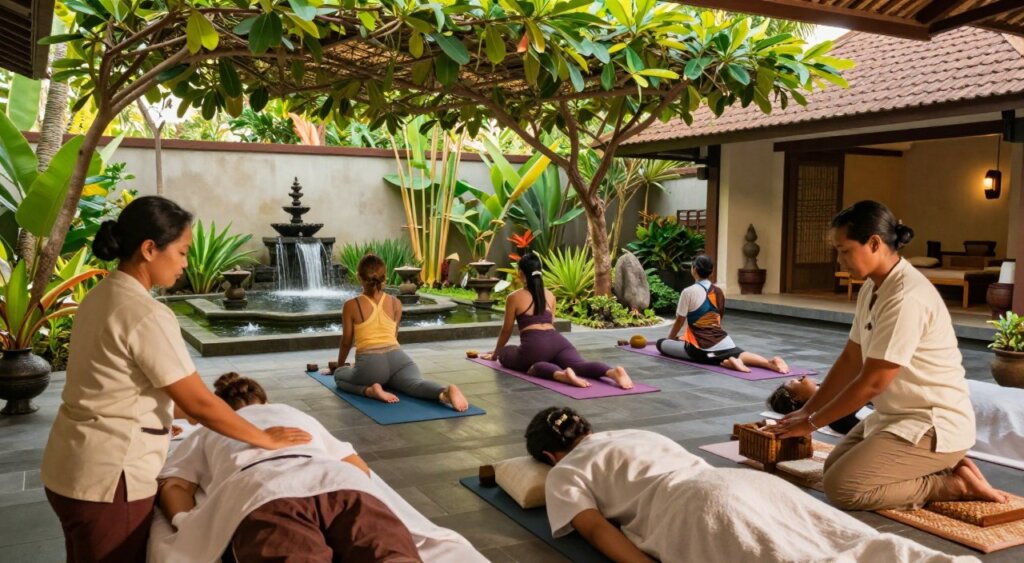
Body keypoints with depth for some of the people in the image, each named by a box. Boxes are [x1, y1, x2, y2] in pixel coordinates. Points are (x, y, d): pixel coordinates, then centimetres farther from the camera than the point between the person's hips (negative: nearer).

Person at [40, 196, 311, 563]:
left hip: (72, 467, 9)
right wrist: (266, 440, -8)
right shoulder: (146, 315, -22)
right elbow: (199, 403, -19)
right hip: (106, 479, -9)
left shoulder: (99, 297, 5)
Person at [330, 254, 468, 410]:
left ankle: (369, 390, -9)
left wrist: (340, 365, 36)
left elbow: (346, 342, 17)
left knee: (339, 374, 23)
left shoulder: (351, 305, 6)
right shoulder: (396, 304, 15)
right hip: (398, 357, 2)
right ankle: (445, 392, -50)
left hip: (370, 363, -2)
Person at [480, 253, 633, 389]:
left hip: (535, 345, -4)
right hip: (558, 340, 4)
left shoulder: (513, 297, 11)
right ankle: (613, 371, -49)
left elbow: (507, 330, 19)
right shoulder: (550, 295, 25)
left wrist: (495, 352, 36)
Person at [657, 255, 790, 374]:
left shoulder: (689, 292, -9)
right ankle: (770, 362, -12)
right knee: (738, 354, 24)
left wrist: (670, 338, 13)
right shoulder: (718, 291, 10)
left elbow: (680, 321, -3)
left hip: (702, 347, -6)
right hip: (722, 341, 6)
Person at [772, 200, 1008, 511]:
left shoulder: (907, 297, -26)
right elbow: (850, 359, 10)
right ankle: (939, 471, 13)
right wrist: (807, 410, 6)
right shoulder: (872, 288, 4)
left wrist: (812, 422, -13)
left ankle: (953, 483, -2)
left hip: (935, 425, -9)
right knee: (834, 466, 10)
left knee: (840, 487, -16)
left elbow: (872, 383, -23)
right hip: (897, 416, 9)